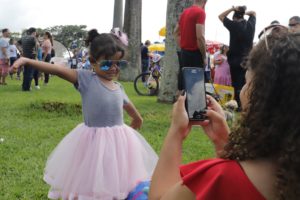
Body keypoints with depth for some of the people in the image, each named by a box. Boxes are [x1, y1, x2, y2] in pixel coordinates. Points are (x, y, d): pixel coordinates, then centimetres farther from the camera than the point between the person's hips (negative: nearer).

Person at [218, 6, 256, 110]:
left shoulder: (234, 25, -11)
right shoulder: (250, 24, 3)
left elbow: (221, 16, 2)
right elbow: (254, 13, 24)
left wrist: (232, 9, -3)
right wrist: (244, 12, 11)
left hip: (236, 60, -4)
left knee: (237, 84, 1)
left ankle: (238, 105, 2)